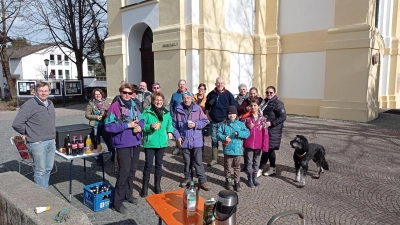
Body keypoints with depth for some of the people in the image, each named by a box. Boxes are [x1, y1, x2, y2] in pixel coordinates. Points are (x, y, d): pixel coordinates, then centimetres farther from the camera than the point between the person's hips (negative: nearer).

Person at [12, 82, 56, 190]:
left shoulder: (50, 103, 12)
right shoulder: (29, 105, -12)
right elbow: (17, 124, -14)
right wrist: (27, 134, -3)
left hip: (51, 142, 7)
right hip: (37, 143, -7)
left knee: (48, 169, 14)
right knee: (40, 171, 1)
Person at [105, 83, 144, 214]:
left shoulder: (134, 106, 9)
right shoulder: (114, 107, -10)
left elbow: (141, 119, 15)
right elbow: (108, 126, -17)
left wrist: (140, 126, -8)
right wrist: (127, 125, -20)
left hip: (135, 143, 7)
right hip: (123, 144, -6)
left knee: (132, 170, 16)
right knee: (124, 171, -6)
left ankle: (128, 195, 34)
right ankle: (118, 202, 6)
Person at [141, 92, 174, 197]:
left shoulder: (166, 113, 4)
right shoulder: (147, 112, -10)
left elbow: (170, 124, 16)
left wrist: (170, 131, 0)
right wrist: (150, 126, -28)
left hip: (162, 142, 4)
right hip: (150, 143, -4)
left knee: (159, 164, 15)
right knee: (148, 165, 0)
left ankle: (157, 185, 29)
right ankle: (145, 187, 14)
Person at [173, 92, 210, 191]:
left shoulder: (198, 109, -4)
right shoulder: (178, 110, -1)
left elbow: (205, 121, -1)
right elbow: (175, 125, 3)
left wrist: (195, 124, -16)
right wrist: (177, 136, -5)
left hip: (196, 141, -2)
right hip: (184, 140, 2)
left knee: (198, 162, 2)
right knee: (187, 161, 16)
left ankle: (202, 181, 9)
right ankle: (187, 178, 32)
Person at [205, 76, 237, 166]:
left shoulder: (228, 94, -4)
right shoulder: (211, 94, 5)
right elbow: (207, 106, 19)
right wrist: (208, 116, 8)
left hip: (224, 121, -3)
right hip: (213, 122, 3)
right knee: (214, 140, 9)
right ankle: (214, 159, 19)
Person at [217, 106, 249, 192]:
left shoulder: (240, 124, 1)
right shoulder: (224, 124, -1)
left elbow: (247, 133, -6)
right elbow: (218, 134, -2)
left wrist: (239, 133, -21)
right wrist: (224, 137, -21)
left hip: (237, 150, 1)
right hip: (227, 150, 0)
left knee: (237, 168, 13)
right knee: (227, 167, 12)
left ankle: (237, 182, 26)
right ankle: (228, 181, 30)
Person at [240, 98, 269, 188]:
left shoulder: (262, 118, -3)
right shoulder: (246, 118, -4)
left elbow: (265, 133, -3)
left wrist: (265, 146, -7)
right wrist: (248, 128, -16)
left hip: (258, 145, 1)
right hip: (248, 144, -1)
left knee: (256, 162, 14)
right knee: (249, 162, 9)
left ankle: (254, 178, 29)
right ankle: (250, 179, 22)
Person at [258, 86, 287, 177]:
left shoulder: (278, 103, -10)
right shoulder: (264, 101, 12)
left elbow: (283, 116, -16)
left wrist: (271, 123, -20)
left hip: (272, 131, -8)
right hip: (264, 129, 8)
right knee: (270, 149, 14)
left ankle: (260, 170, 2)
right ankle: (272, 169, 25)